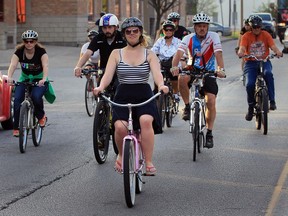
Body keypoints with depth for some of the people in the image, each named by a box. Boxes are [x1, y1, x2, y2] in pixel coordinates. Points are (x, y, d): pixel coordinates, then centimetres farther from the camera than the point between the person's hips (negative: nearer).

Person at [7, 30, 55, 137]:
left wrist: (44, 79, -50)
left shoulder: (41, 51, -16)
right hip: (24, 79, 2)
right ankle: (16, 127, -14)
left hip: (39, 80, -2)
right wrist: (9, 77, -46)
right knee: (17, 100, -21)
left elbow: (45, 66, -30)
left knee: (36, 96, -31)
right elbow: (13, 65, -26)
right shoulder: (19, 52, -11)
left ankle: (41, 116, -1)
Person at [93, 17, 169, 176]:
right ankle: (121, 155, 6)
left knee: (146, 120, -33)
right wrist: (100, 87, -24)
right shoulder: (117, 54, 10)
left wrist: (161, 85, -31)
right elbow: (108, 74, -2)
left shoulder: (149, 54, 9)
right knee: (120, 126, -28)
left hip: (144, 97, 0)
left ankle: (149, 163, -23)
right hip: (122, 97, 0)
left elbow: (157, 73, -8)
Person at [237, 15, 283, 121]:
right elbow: (242, 48, -15)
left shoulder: (266, 35, 3)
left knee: (268, 74, -34)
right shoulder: (246, 36, 0)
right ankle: (251, 107, 3)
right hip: (251, 63, 0)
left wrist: (278, 52, -33)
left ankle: (272, 101, -28)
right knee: (250, 84, -20)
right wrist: (241, 53, -40)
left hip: (264, 62, 0)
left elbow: (273, 46, -10)